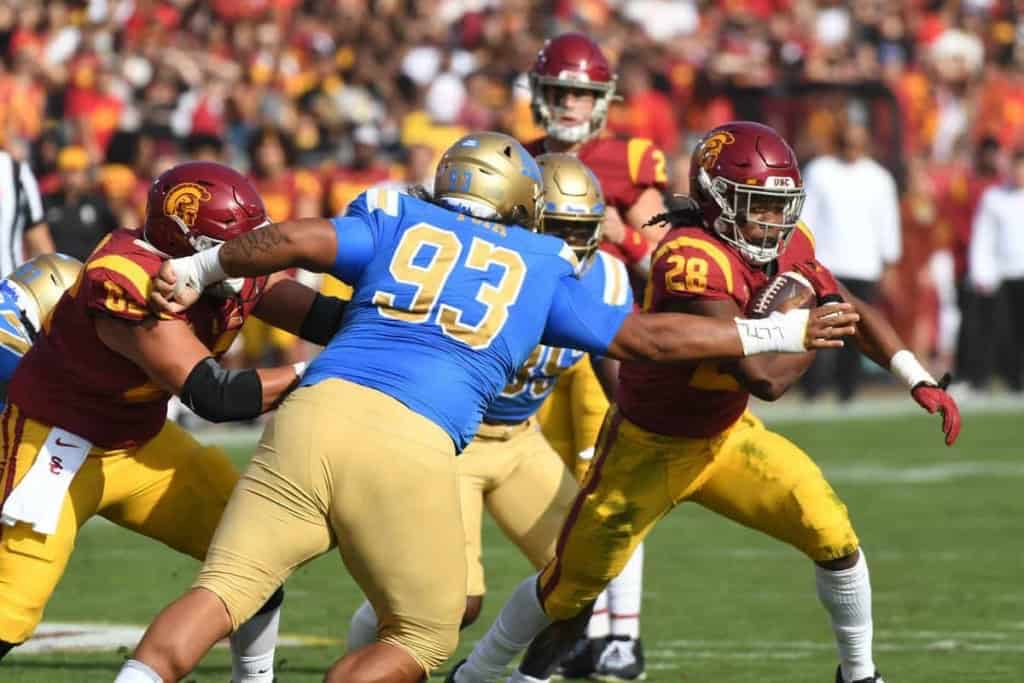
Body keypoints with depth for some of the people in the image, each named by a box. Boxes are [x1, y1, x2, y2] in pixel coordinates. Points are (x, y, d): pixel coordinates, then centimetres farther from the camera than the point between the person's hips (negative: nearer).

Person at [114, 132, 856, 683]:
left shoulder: (397, 222, 20)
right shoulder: (543, 270, 20)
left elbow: (293, 240, 5)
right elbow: (645, 338, 25)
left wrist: (198, 269, 18)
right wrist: (776, 333, 34)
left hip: (318, 412, 2)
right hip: (415, 447, -2)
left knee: (225, 586, 3)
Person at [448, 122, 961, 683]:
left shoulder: (788, 244, -10)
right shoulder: (693, 261, -35)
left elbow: (852, 313, 6)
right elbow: (765, 378, -38)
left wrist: (919, 382, -4)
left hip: (725, 436, 6)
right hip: (649, 446, -6)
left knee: (834, 537, -11)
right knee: (571, 589, 5)